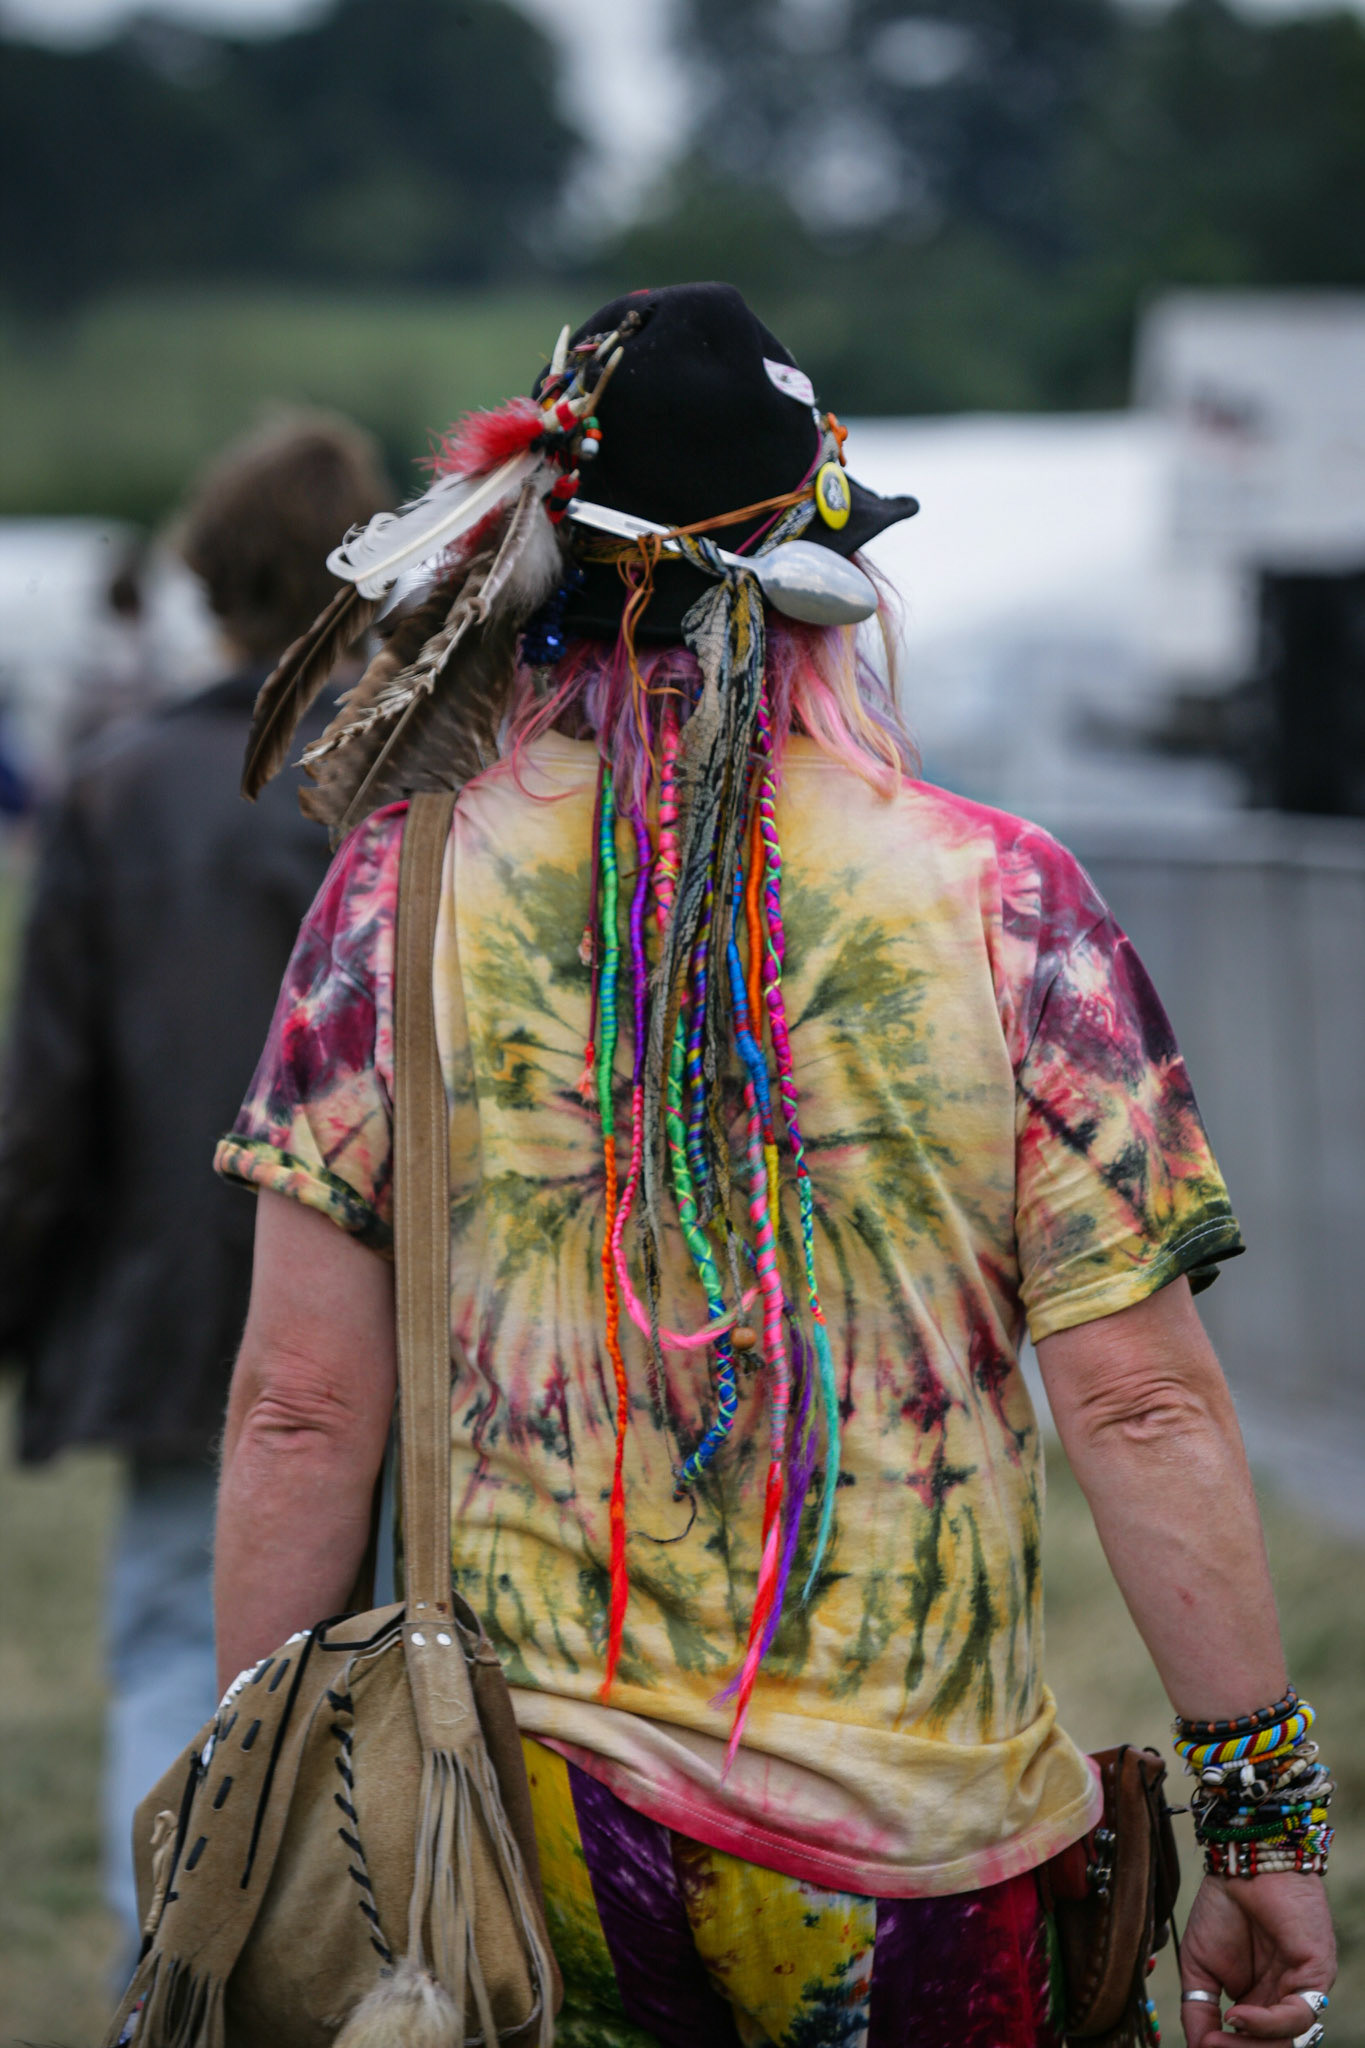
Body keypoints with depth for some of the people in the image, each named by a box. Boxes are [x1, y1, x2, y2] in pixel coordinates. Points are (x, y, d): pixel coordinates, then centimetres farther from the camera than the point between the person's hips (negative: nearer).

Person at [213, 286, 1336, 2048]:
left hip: (523, 1820, 1)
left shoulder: (402, 892, 0)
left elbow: (300, 1413, 0)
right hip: (921, 1834, -1)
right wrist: (1263, 1816, 2)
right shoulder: (1007, 901, -2)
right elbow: (1145, 1407, -5)